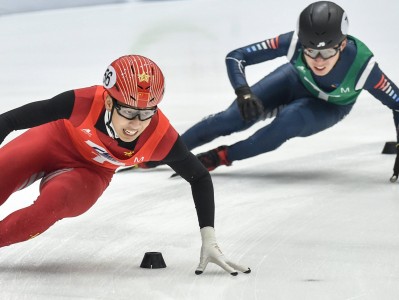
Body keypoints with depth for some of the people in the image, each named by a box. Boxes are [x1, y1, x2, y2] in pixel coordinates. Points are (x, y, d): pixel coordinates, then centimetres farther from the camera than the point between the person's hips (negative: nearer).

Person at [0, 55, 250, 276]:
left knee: (52, 203, -32)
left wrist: (209, 240, -19)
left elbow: (200, 178, -12)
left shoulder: (161, 136, -30)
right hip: (52, 142, -1)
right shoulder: (84, 102, -37)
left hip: (90, 173, 1)